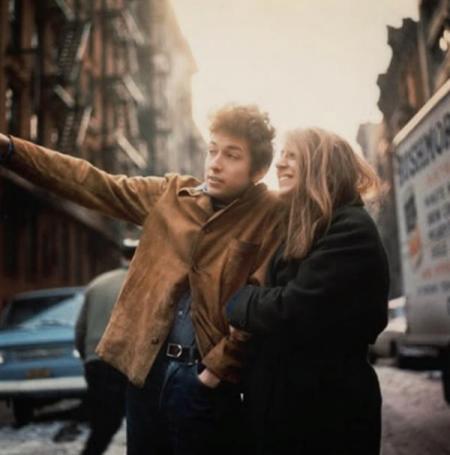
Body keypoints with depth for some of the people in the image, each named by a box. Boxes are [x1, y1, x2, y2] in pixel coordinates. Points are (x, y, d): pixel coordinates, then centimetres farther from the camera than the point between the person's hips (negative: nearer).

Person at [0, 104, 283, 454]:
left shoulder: (271, 216, -7)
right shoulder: (172, 193, 6)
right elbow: (94, 184, 5)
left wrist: (218, 368, -14)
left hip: (204, 378, -4)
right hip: (147, 366, 5)